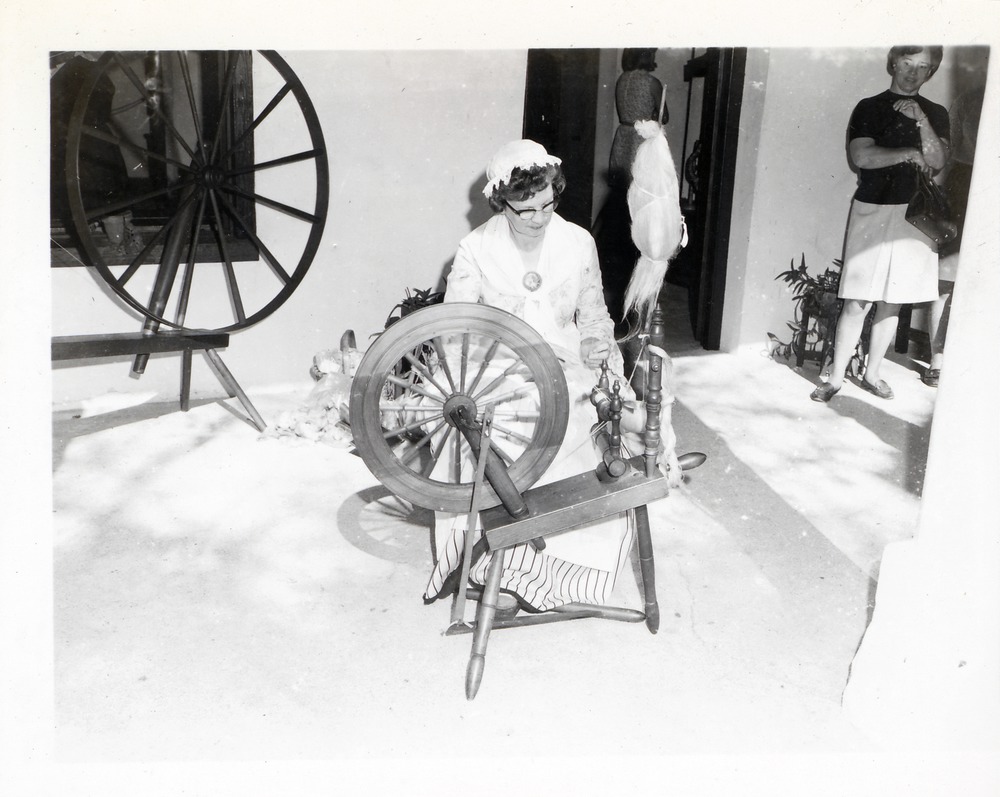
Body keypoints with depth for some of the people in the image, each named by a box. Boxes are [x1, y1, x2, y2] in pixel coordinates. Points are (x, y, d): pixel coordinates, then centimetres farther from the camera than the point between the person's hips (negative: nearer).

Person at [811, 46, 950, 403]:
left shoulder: (935, 114, 12)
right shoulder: (870, 108, 4)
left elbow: (938, 161, -3)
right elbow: (861, 156, -10)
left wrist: (920, 119, -13)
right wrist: (909, 153, -7)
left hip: (914, 215, 3)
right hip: (871, 211, -3)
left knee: (892, 302, 8)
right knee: (856, 302, -6)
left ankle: (872, 374, 19)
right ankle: (836, 378, 0)